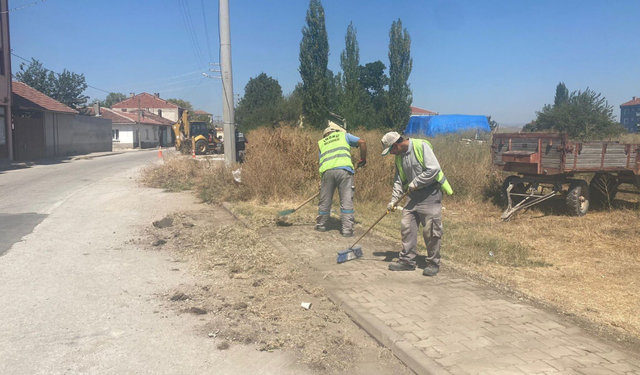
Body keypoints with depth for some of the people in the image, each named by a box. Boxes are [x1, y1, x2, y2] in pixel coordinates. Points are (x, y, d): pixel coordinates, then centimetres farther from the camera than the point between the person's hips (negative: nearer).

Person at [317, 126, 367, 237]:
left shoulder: (321, 143, 30)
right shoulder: (344, 135, 24)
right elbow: (362, 142, 13)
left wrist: (322, 181, 28)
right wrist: (363, 159, 22)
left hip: (327, 171, 2)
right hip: (344, 169, -2)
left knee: (325, 200, 14)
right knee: (346, 201, 1)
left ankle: (321, 225, 28)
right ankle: (347, 229, 1)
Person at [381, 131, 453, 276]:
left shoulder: (421, 146, -14)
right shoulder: (399, 156, 9)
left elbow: (434, 169, -22)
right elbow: (399, 181, 15)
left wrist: (415, 183, -15)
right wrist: (394, 200, 4)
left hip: (431, 194, -7)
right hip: (414, 195, 7)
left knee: (431, 230, -3)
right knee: (406, 226, 4)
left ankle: (433, 263, 11)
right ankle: (407, 260, 15)